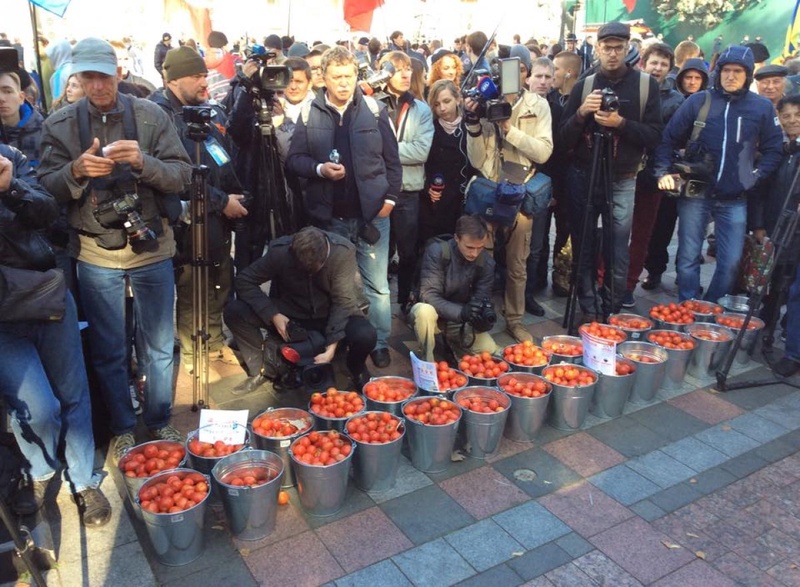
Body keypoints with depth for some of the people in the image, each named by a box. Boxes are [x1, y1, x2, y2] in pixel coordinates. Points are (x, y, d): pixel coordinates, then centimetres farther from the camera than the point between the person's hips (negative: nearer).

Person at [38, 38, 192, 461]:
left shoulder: (150, 116, -2)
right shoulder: (59, 125, 1)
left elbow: (182, 176, -6)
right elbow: (48, 187, -1)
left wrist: (143, 161, -24)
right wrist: (76, 170, -21)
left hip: (151, 248, -1)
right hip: (95, 253, 1)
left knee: (158, 347, 10)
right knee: (108, 351, 11)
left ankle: (160, 422, 30)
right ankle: (122, 429, 30)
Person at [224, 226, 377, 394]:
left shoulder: (343, 251, -24)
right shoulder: (280, 251, -21)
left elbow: (343, 301, -22)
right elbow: (244, 280, -11)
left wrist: (331, 347, -30)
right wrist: (273, 314, -22)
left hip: (331, 315, -1)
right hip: (290, 314, 2)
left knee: (366, 336, -33)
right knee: (234, 311, -19)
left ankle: (356, 369, 4)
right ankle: (261, 370, 1)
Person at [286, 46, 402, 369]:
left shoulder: (374, 109, 1)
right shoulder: (309, 113, 1)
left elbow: (392, 160, 4)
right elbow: (294, 160, 2)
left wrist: (390, 197, -4)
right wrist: (319, 169, -15)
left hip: (371, 213, -1)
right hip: (328, 216, 1)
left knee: (376, 284, 5)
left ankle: (380, 342, 21)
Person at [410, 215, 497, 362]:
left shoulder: (487, 263, -11)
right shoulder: (437, 252, -23)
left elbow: (482, 299, -9)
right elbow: (428, 295, -28)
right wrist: (461, 312, -42)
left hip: (461, 322, 4)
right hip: (435, 315, -3)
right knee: (424, 310, -37)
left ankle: (454, 342, 18)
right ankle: (427, 364, -14)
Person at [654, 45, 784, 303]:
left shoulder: (762, 107, 3)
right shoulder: (698, 101, 0)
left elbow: (773, 150, 10)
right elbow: (669, 139, 3)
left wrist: (755, 176, -3)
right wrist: (664, 172, -8)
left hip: (735, 198, 1)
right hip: (695, 193, -1)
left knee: (730, 262, 4)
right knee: (688, 258, 3)